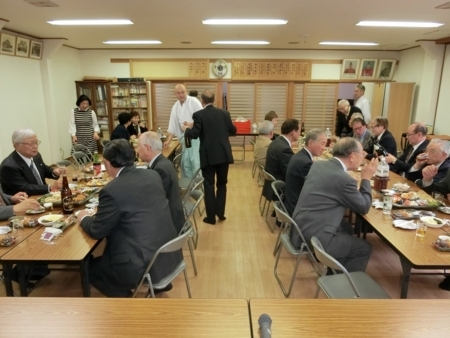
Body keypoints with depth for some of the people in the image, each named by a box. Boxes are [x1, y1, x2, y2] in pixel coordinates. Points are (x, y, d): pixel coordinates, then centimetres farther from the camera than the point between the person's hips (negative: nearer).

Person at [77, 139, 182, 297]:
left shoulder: (111, 190, -18)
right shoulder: (153, 175, 2)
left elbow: (97, 231, -6)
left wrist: (84, 218, 14)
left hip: (145, 265, -7)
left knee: (89, 266, 15)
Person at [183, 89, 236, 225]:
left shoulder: (199, 115, -7)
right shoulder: (224, 113, 4)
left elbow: (194, 134, -12)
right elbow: (233, 131, 11)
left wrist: (186, 129, 8)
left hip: (208, 156, -3)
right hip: (224, 154, 4)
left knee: (209, 185, 6)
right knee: (222, 184, 16)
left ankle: (211, 216, 12)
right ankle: (220, 213, 19)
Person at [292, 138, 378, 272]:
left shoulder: (318, 164, 4)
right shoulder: (345, 179, -21)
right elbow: (364, 208, -5)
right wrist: (366, 178, 4)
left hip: (300, 226, 9)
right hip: (315, 237, -9)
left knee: (347, 228, 29)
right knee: (364, 248, 10)